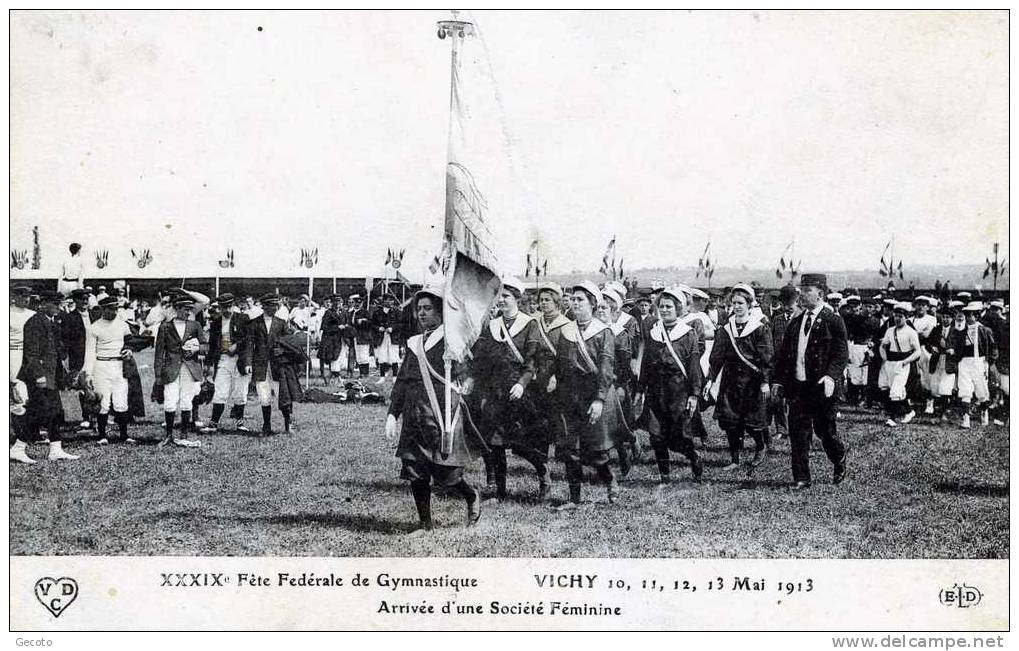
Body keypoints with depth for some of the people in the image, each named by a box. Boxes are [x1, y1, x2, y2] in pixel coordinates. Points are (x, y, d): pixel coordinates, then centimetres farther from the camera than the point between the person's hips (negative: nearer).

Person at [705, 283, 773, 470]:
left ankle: (761, 447, 27)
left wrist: (766, 382, -16)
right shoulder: (727, 328, 8)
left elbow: (767, 357, -9)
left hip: (752, 380, -4)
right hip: (730, 380, 4)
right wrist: (710, 379, 2)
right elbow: (717, 356, 9)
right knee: (729, 421, 1)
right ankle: (734, 459, 11)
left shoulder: (760, 328, -5)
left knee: (752, 420, -2)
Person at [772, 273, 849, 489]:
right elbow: (785, 354, 15)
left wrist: (831, 376, -24)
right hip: (797, 386, 5)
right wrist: (779, 380, 7)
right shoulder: (795, 322, 12)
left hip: (821, 387, -5)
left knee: (825, 430, 7)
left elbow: (841, 353, -10)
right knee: (798, 432, 2)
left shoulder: (833, 321, -5)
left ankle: (840, 457, 37)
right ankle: (801, 478, 8)